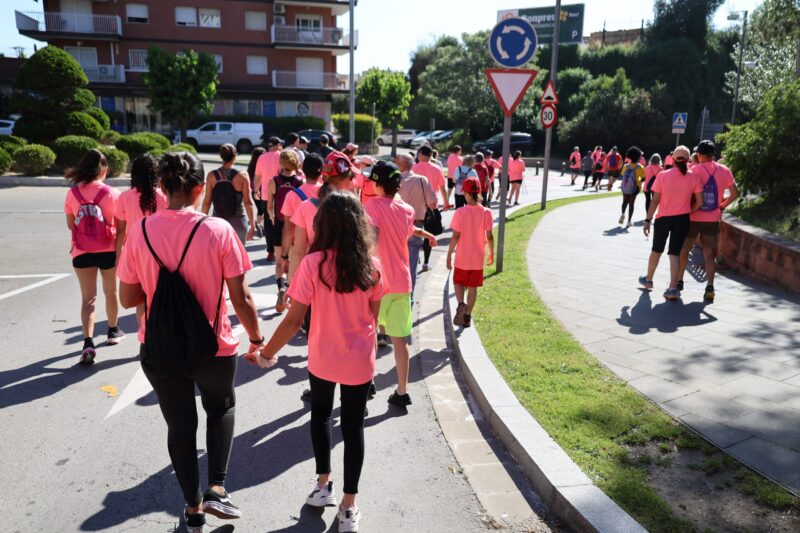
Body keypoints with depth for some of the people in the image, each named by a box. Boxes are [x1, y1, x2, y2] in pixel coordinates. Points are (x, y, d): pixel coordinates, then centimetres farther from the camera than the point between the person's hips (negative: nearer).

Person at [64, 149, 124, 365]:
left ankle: (88, 344, -9)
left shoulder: (73, 193, -4)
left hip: (82, 252, 1)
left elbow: (70, 224, 6)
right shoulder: (111, 193, -10)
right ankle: (113, 332, 35)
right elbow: (120, 226, -7)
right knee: (111, 292, 18)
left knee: (88, 297, 3)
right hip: (108, 250, -1)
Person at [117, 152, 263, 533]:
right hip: (213, 347, -2)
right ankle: (217, 489, 18)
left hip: (159, 349, 2)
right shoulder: (219, 230, -16)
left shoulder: (140, 231, -9)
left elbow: (128, 298, -3)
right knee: (221, 409, 28)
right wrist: (256, 339, 1)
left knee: (179, 425, 21)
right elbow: (241, 297, -13)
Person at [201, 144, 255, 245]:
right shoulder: (242, 176, -8)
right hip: (238, 222, -1)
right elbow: (248, 202, -9)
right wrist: (252, 224, -5)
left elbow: (207, 202, -2)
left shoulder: (211, 176, -3)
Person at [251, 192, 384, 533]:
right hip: (360, 361, 1)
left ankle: (324, 484, 34)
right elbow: (374, 317, 1)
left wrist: (266, 353, -2)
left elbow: (293, 320, -15)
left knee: (320, 415, 26)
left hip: (322, 358, -1)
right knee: (353, 427, 14)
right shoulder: (372, 266, -10)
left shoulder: (312, 263, -17)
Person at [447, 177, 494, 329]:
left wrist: (449, 255, -4)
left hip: (462, 257, -2)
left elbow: (455, 236, -12)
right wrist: (491, 253, 11)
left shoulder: (460, 212, -13)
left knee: (458, 282, 16)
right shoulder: (486, 212, -7)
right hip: (478, 258, 2)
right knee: (473, 286, 11)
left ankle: (461, 304, -8)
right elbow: (489, 236, -3)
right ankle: (467, 316, 15)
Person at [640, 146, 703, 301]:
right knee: (675, 253, 4)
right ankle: (673, 288, -5)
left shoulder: (662, 175, -9)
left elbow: (655, 201, -8)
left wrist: (648, 220, -2)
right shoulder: (693, 178, -5)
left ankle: (648, 279, 35)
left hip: (663, 218, -1)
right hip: (682, 219, 1)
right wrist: (687, 210, 14)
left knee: (656, 250, 17)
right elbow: (699, 202, -4)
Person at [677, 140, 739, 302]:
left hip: (693, 217, -2)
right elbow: (735, 193, 0)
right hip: (713, 219, 2)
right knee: (710, 254, 4)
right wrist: (722, 205, 11)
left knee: (684, 249, 17)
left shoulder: (694, 170, -8)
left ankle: (679, 280, 25)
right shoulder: (724, 171, 1)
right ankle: (709, 286, -12)